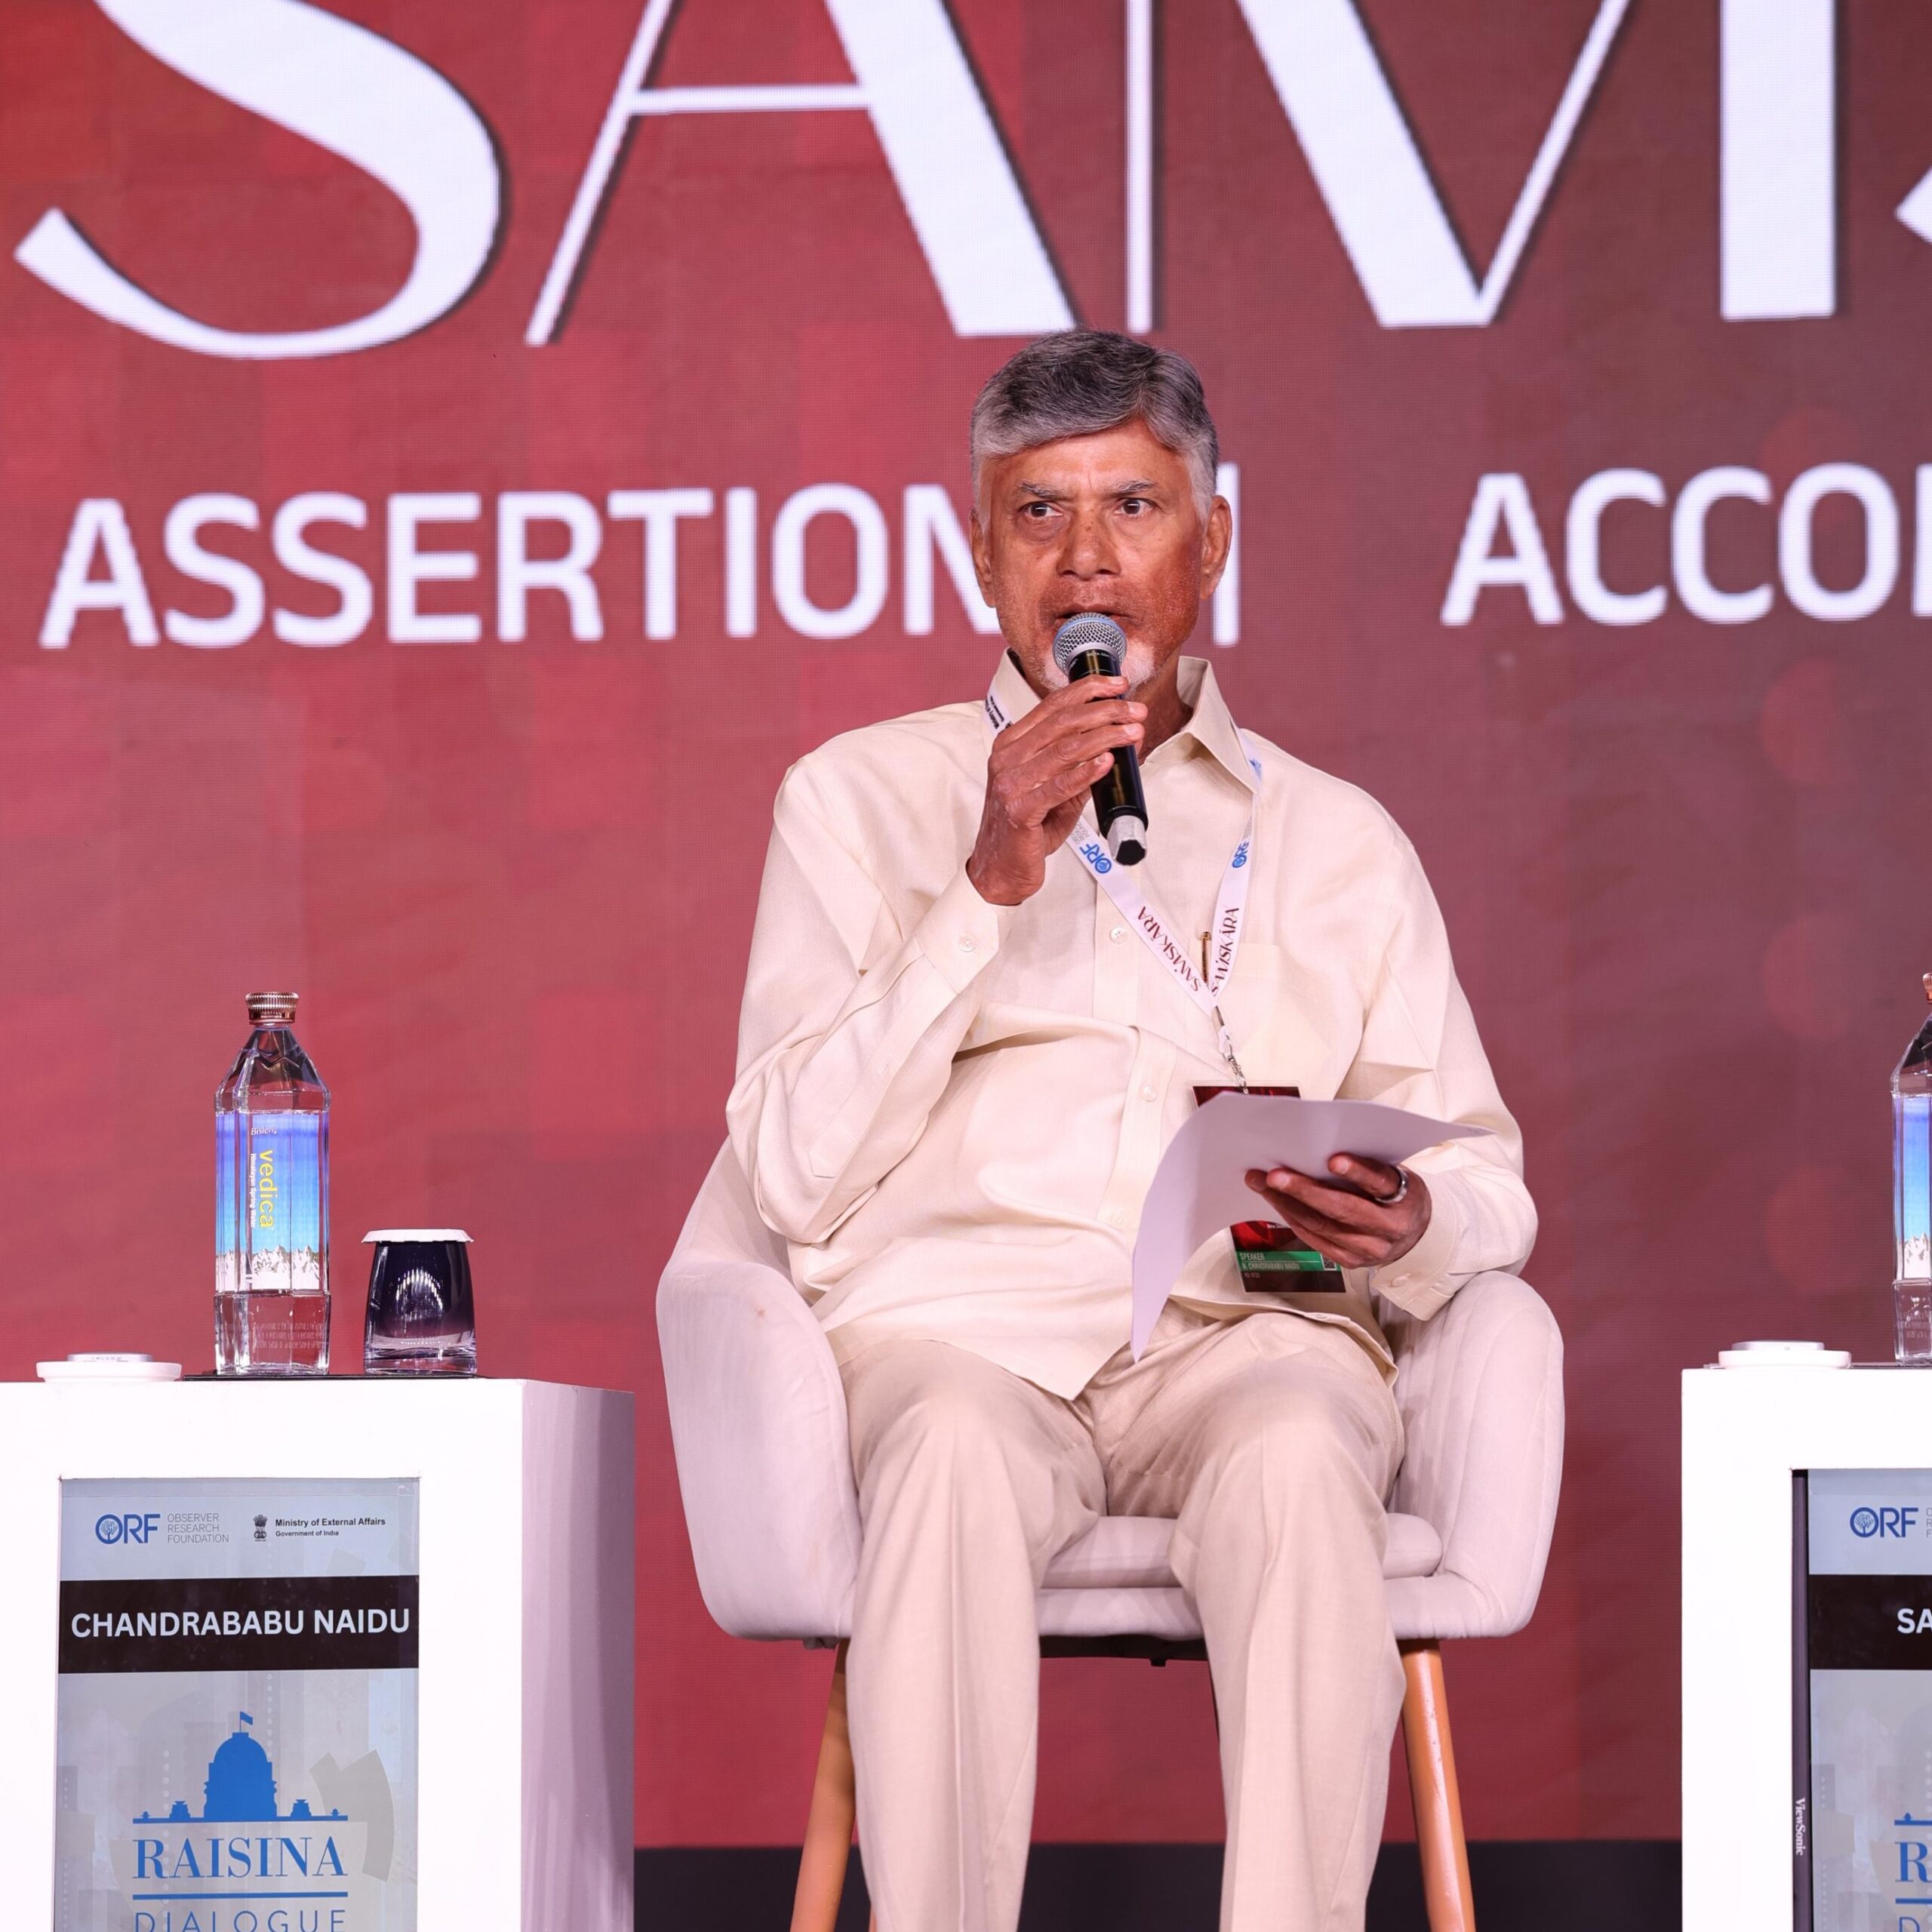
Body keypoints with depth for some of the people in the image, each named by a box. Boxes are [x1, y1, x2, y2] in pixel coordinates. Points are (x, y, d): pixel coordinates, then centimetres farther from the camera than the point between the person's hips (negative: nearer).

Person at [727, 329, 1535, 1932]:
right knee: (953, 1446, -37)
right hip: (956, 1323, -1)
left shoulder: (1337, 840, 20)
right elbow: (796, 1176, 4)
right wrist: (992, 885, -4)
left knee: (1295, 1456, -36)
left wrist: (1407, 1229, -10)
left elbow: (1487, 1187, 16)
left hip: (1246, 1332, 1)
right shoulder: (860, 797, 16)